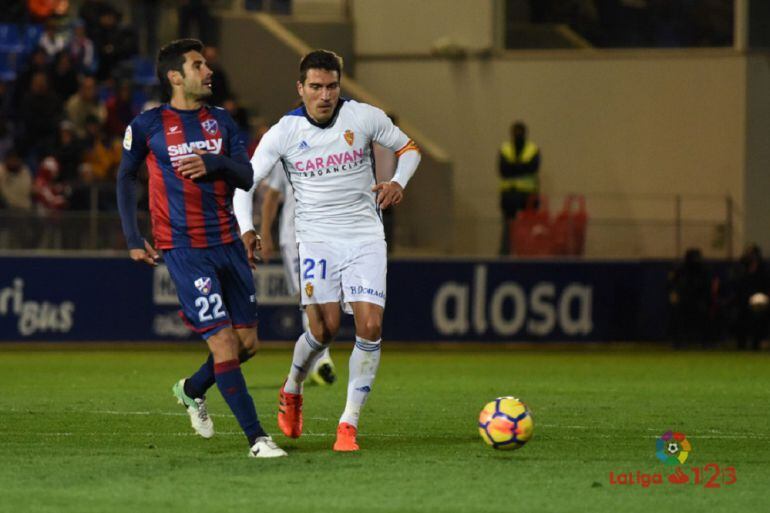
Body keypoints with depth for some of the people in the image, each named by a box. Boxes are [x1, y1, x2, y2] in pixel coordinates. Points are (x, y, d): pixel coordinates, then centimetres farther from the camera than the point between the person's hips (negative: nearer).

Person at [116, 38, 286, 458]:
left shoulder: (220, 121, 10)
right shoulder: (148, 125, -2)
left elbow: (246, 177, 5)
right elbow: (125, 176, 10)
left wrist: (213, 163, -15)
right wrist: (132, 238, 5)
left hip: (227, 243, 5)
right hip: (184, 250, -5)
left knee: (248, 342, 8)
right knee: (224, 342, -12)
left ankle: (192, 390, 36)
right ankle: (256, 438, -8)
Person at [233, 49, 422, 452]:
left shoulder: (364, 118, -3)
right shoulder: (283, 132, -6)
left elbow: (408, 148, 11)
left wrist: (398, 183, -9)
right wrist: (246, 229, -18)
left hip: (365, 237, 1)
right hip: (317, 238, -1)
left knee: (370, 328, -12)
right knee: (324, 330, -8)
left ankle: (349, 422, -2)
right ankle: (291, 391, 24)